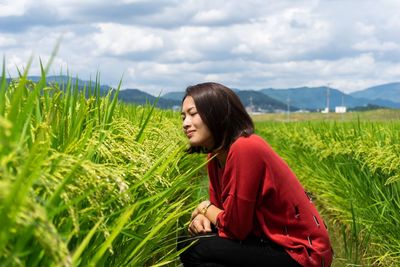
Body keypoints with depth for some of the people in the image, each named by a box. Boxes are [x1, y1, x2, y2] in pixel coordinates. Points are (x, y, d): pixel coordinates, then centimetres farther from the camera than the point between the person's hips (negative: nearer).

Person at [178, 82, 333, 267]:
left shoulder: (245, 149, -22)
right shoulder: (215, 156, 4)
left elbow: (235, 228, -19)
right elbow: (221, 210, 13)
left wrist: (205, 209, -1)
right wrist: (203, 217, -8)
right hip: (274, 242, 9)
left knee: (193, 249, -16)